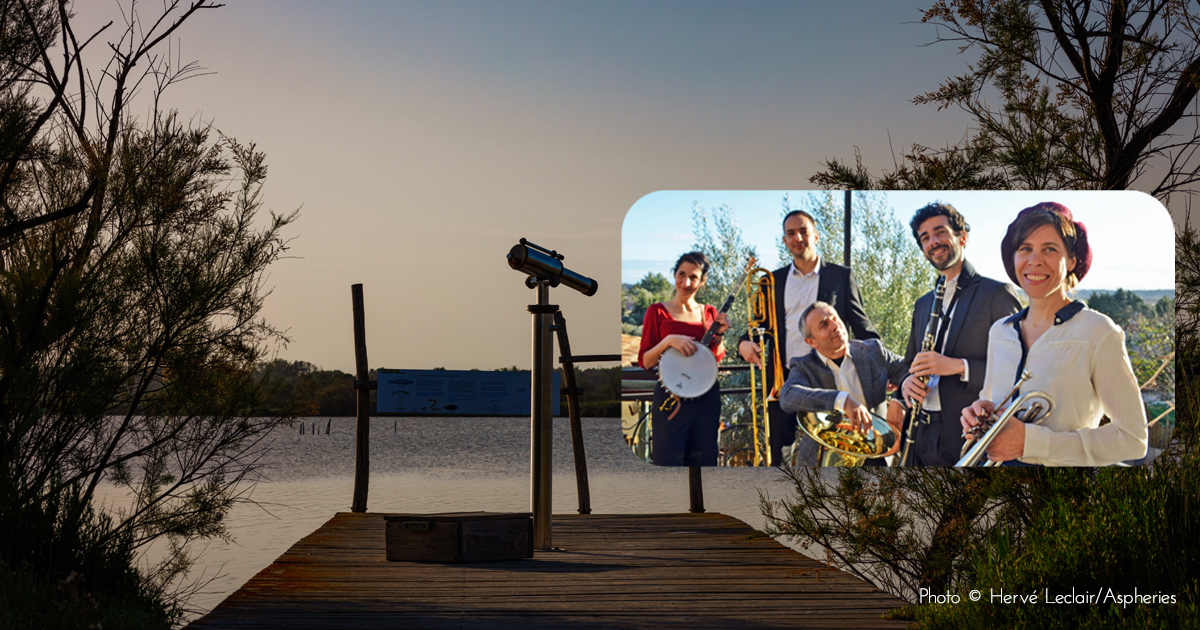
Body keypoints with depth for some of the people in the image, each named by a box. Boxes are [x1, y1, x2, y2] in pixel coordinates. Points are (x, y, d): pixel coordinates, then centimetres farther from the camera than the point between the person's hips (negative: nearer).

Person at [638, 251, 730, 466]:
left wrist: (719, 335, -4)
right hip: (670, 397, -4)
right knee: (668, 460, -4)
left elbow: (716, 358, 13)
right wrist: (668, 341, -19)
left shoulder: (709, 313, 11)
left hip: (706, 397, 4)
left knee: (704, 460, 7)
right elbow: (645, 361, -4)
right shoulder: (658, 312, 0)